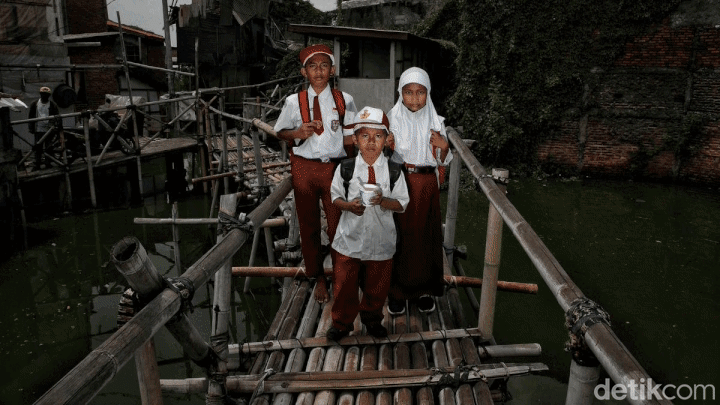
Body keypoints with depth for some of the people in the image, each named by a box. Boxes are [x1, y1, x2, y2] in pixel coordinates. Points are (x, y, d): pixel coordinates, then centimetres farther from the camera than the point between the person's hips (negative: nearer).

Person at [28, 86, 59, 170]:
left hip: (49, 130, -1)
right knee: (38, 147, 1)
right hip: (38, 129, 1)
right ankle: (37, 164, 6)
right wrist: (31, 127, 5)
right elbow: (30, 116, 12)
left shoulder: (53, 105, 3)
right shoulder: (34, 104, 8)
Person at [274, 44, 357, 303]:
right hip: (304, 168, 1)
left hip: (334, 167, -1)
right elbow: (280, 132, 9)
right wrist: (298, 133, -11)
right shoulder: (294, 102, 2)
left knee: (338, 225, 2)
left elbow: (350, 138, 4)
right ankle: (319, 278, 29)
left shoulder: (344, 101, 2)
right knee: (309, 226, 11)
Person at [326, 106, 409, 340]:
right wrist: (348, 205, -17)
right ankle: (342, 323, 32)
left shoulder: (394, 171, -5)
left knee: (377, 285, 15)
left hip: (381, 238, 0)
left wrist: (383, 201, -20)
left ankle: (372, 319, 42)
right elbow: (335, 196, 3)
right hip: (350, 236, 0)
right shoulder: (345, 168, -4)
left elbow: (402, 203, -1)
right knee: (344, 284, 8)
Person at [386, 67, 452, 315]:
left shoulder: (436, 122, 3)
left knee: (425, 235, 7)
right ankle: (397, 291, 17)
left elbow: (442, 162, 7)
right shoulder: (391, 119, -1)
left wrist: (444, 148, -14)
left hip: (426, 185, 1)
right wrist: (386, 148, -17)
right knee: (399, 235, 1)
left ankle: (423, 289, 25)